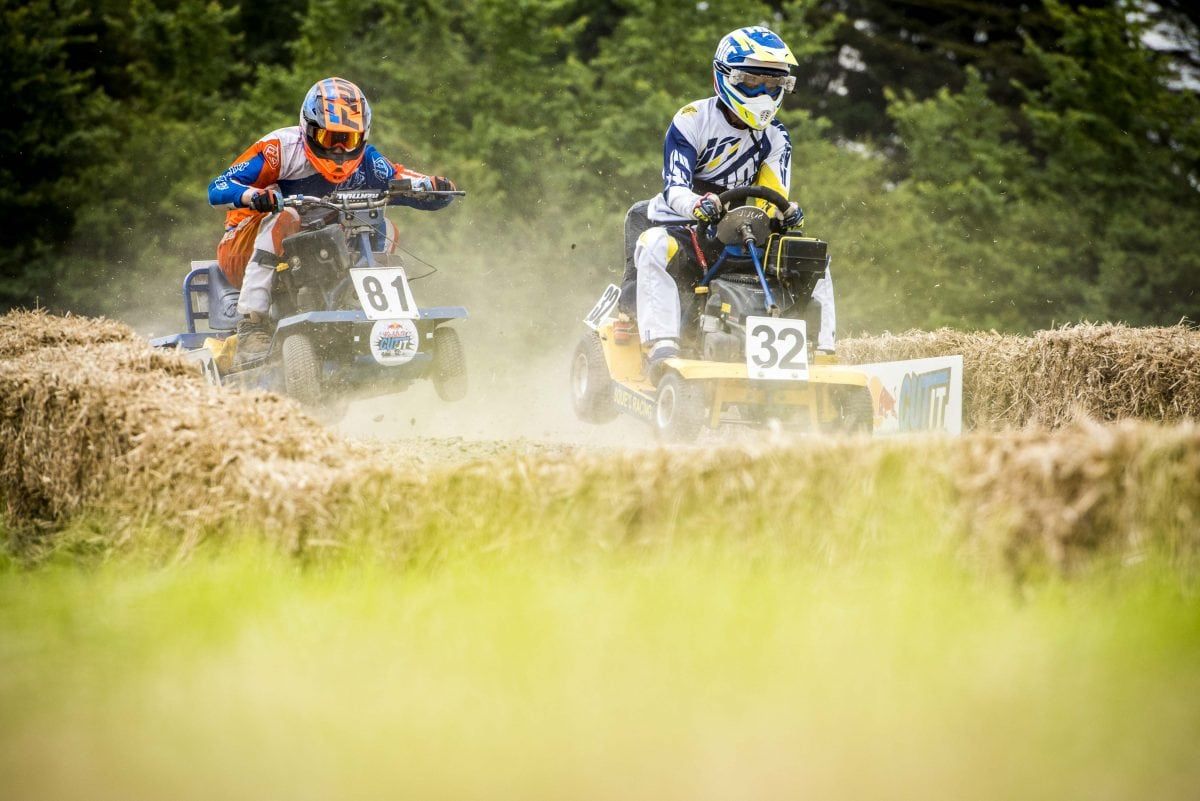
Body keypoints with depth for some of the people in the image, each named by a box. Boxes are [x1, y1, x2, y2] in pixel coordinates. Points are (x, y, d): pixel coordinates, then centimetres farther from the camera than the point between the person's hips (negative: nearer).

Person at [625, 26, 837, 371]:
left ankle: (820, 354, -12)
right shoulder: (692, 120, -9)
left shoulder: (776, 138, 7)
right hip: (681, 225, -5)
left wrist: (788, 212, -25)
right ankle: (661, 347, -46)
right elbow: (674, 188, -17)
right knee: (656, 248, -40)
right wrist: (699, 206, -41)